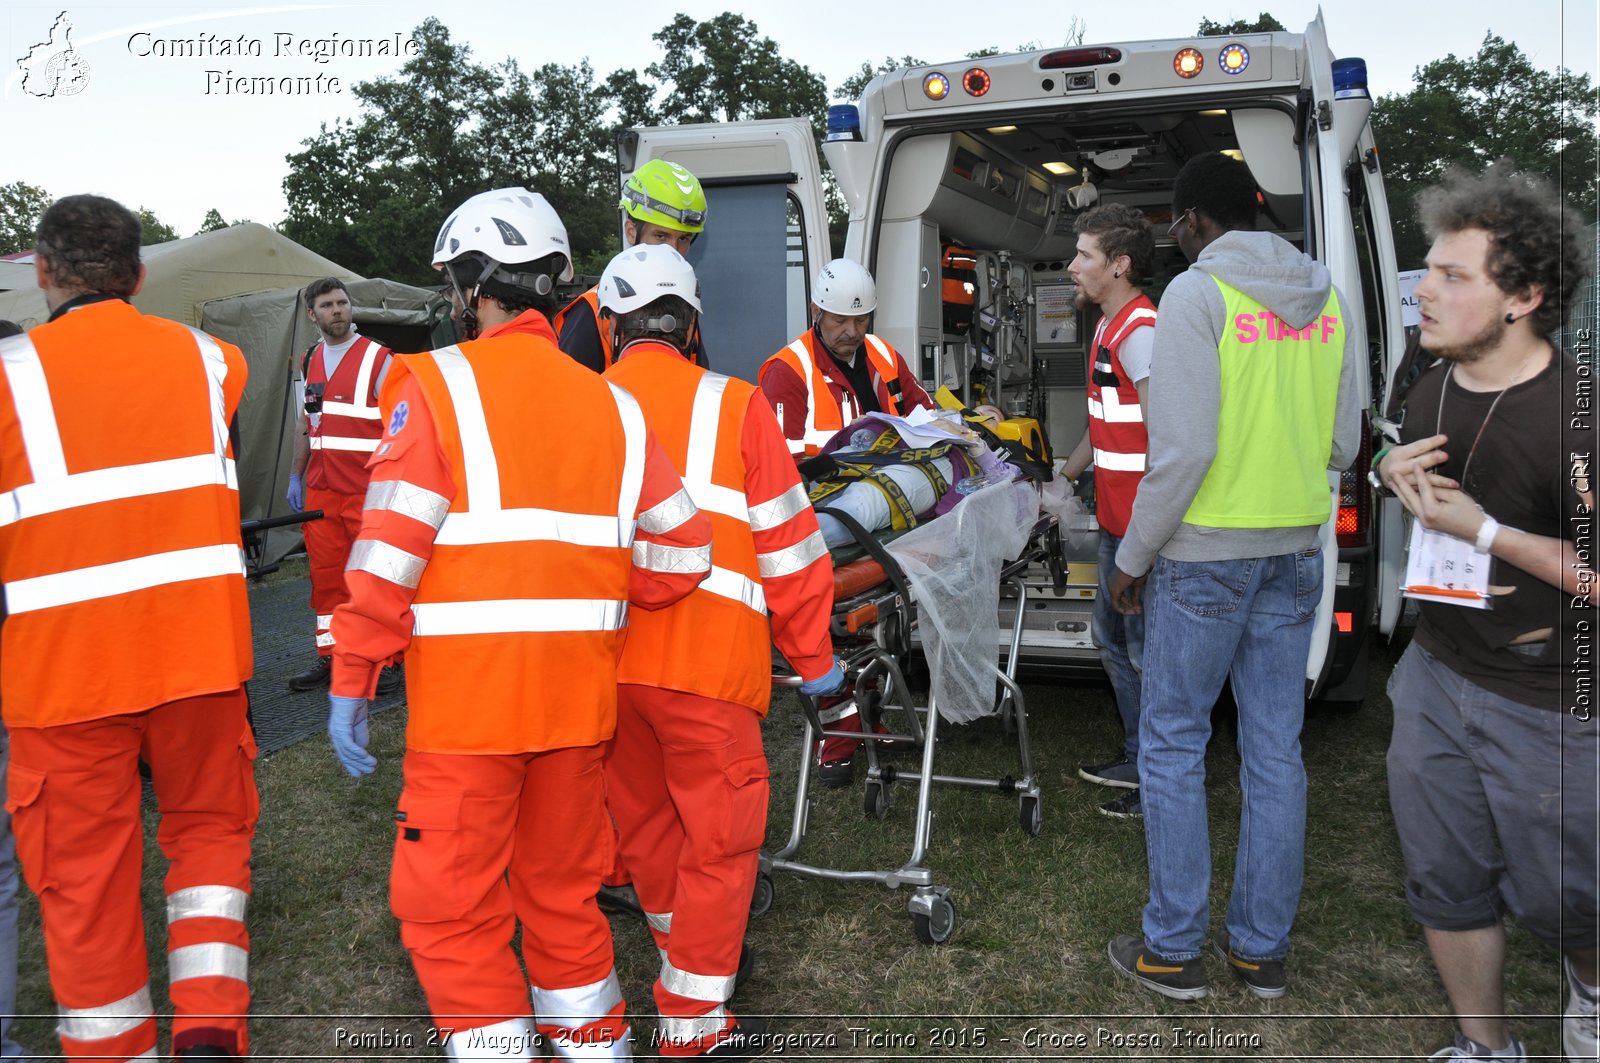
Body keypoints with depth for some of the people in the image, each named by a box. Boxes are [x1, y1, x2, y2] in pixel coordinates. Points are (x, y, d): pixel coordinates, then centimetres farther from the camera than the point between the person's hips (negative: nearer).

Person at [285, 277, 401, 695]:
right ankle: (329, 656, 20)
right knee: (325, 576, 10)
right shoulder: (310, 361, 14)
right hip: (319, 490, 6)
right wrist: (296, 476, 18)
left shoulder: (377, 357, -5)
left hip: (367, 490, -6)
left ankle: (391, 659, 6)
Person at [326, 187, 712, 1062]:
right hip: (578, 694, 6)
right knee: (562, 885, 22)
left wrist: (350, 679, -7)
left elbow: (391, 549, -13)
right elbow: (680, 550, 5)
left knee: (449, 907, 8)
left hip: (467, 695, -5)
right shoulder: (610, 405, 8)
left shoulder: (437, 385, -6)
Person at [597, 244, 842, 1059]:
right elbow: (786, 543, -1)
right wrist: (814, 658, 8)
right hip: (705, 657, -4)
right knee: (718, 836, 7)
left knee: (645, 820, 21)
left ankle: (687, 952, 41)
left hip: (605, 657, 5)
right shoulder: (733, 405, -2)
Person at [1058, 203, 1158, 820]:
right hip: (1116, 519, 11)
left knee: (1146, 651, -1)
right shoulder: (1110, 326, 15)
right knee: (1111, 636, 20)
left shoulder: (1141, 331, -18)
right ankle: (1136, 758, 34)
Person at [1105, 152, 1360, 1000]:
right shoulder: (1329, 299, 9)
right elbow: (1342, 444, 10)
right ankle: (1262, 947, 22)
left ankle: (1173, 948, 14)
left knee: (1171, 742, 6)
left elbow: (1182, 448, -18)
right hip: (1296, 549, 6)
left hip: (1205, 549, -6)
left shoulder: (1196, 294, -12)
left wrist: (1132, 557, -9)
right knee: (1275, 748, 11)